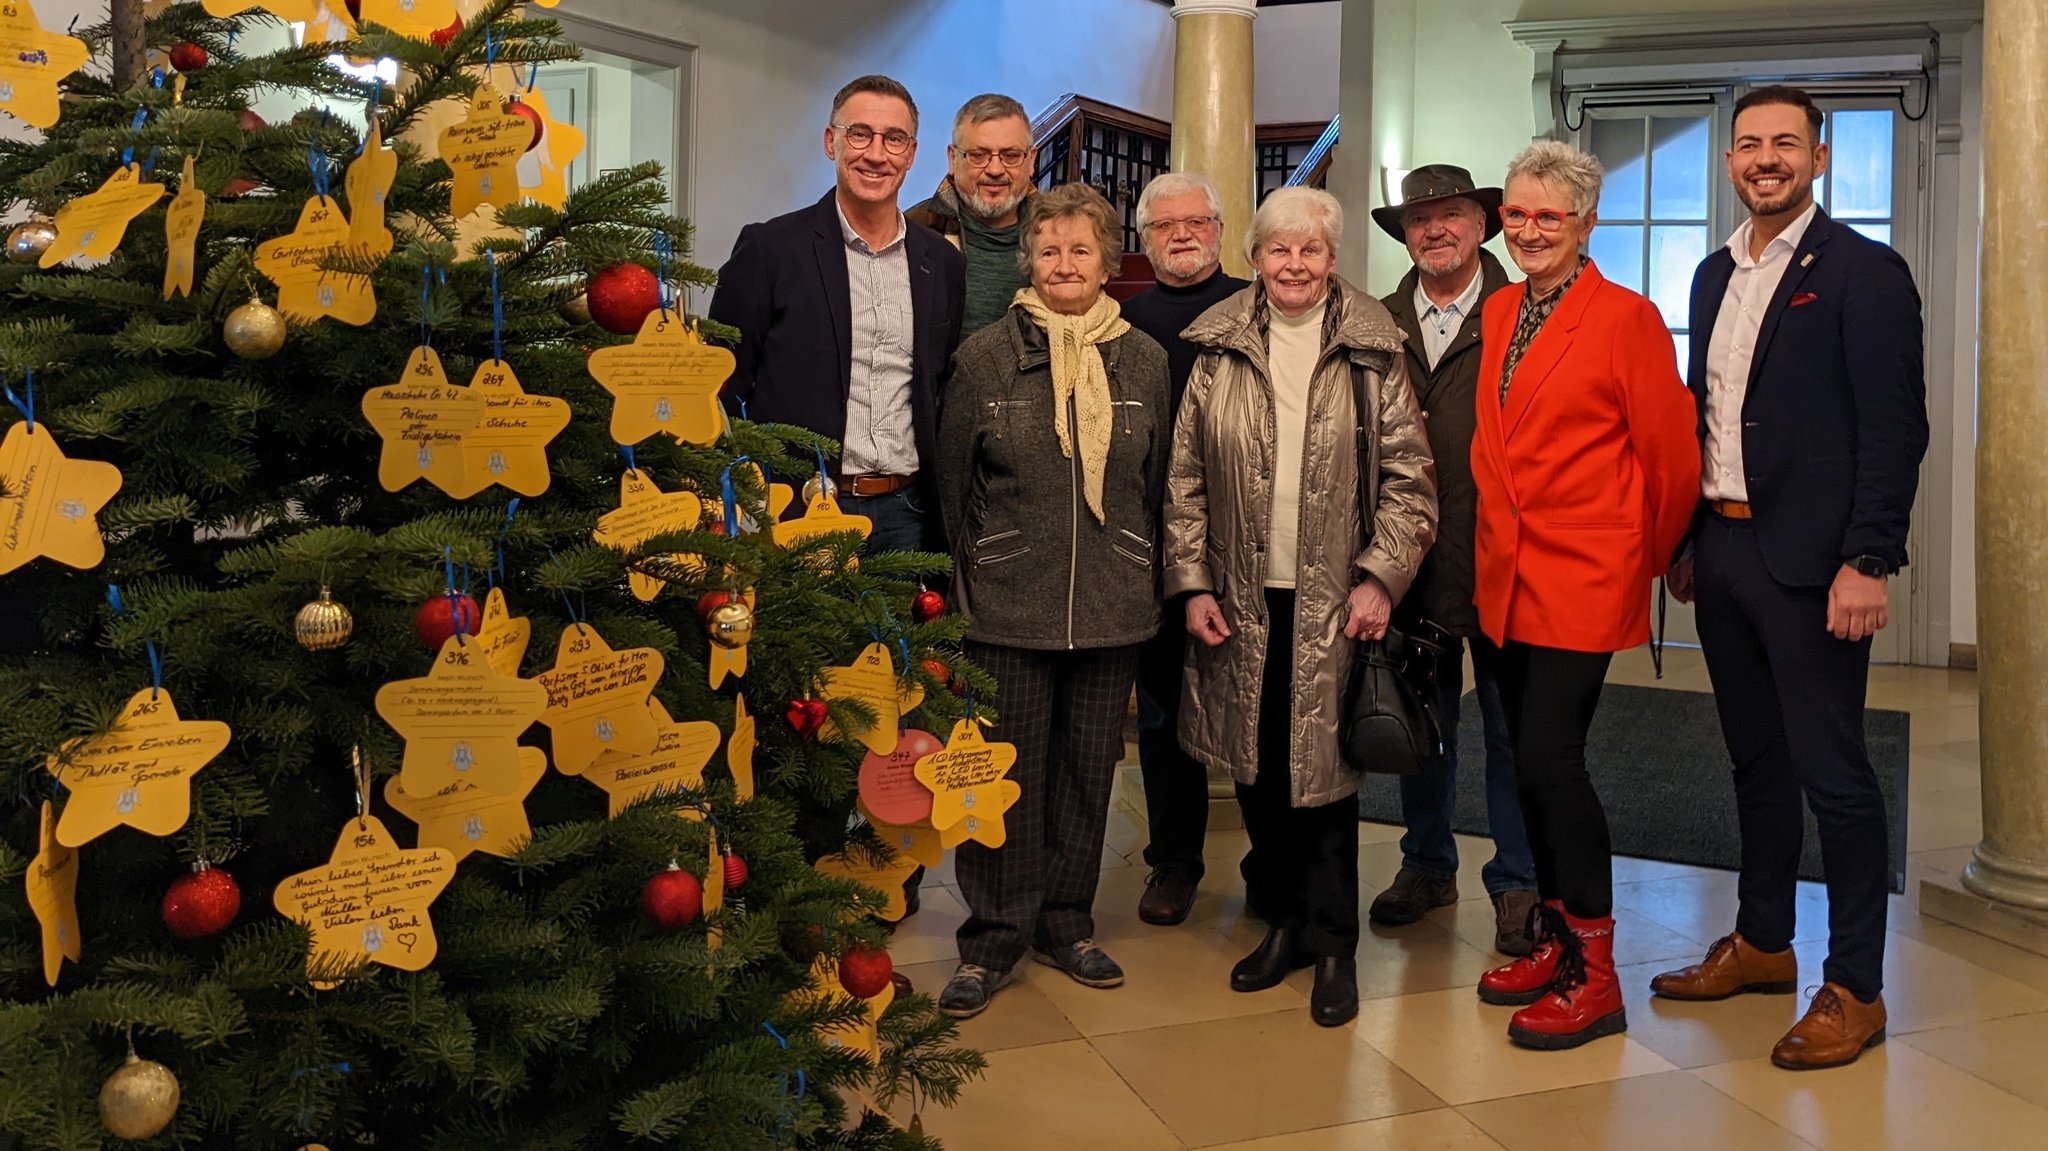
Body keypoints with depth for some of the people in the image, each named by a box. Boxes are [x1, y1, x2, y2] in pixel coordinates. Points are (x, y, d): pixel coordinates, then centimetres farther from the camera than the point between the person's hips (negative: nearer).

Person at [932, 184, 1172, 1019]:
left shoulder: (1144, 360, 5)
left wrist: (1149, 589, 10)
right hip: (1006, 609, -2)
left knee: (1088, 774, 11)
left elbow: (1158, 486, 10)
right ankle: (992, 940, 17)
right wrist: (965, 583, 4)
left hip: (1113, 608, 2)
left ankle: (1067, 924, 28)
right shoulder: (984, 356, 0)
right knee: (1006, 777, 2)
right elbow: (954, 483, 4)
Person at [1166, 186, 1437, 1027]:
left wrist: (1380, 577, -9)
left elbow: (1409, 477, -1)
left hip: (1333, 602, -2)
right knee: (1258, 764, 10)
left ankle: (1331, 942, 16)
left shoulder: (1370, 353, 1)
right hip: (1242, 601, 3)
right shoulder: (1218, 352, 7)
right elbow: (1185, 477, 6)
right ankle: (1282, 919, 28)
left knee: (1323, 765, 1)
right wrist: (1191, 583, 0)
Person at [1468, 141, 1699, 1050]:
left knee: (1548, 756, -10)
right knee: (1533, 761, 11)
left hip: (1583, 575, -6)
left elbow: (1670, 449, -3)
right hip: (1504, 571, 6)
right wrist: (1494, 544, 15)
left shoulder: (1627, 317, -8)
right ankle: (1555, 938, 26)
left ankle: (1593, 974, 4)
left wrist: (1660, 555, 8)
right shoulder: (1499, 311, 11)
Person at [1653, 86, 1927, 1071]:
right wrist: (1686, 540, 13)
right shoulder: (1715, 275, 14)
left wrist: (1867, 562, -18)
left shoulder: (1863, 271, -7)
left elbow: (1896, 426, -12)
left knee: (1832, 772, 0)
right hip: (1721, 551, 7)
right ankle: (1761, 943, 30)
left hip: (1808, 560, -7)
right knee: (1755, 761, 16)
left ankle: (1854, 988, 12)